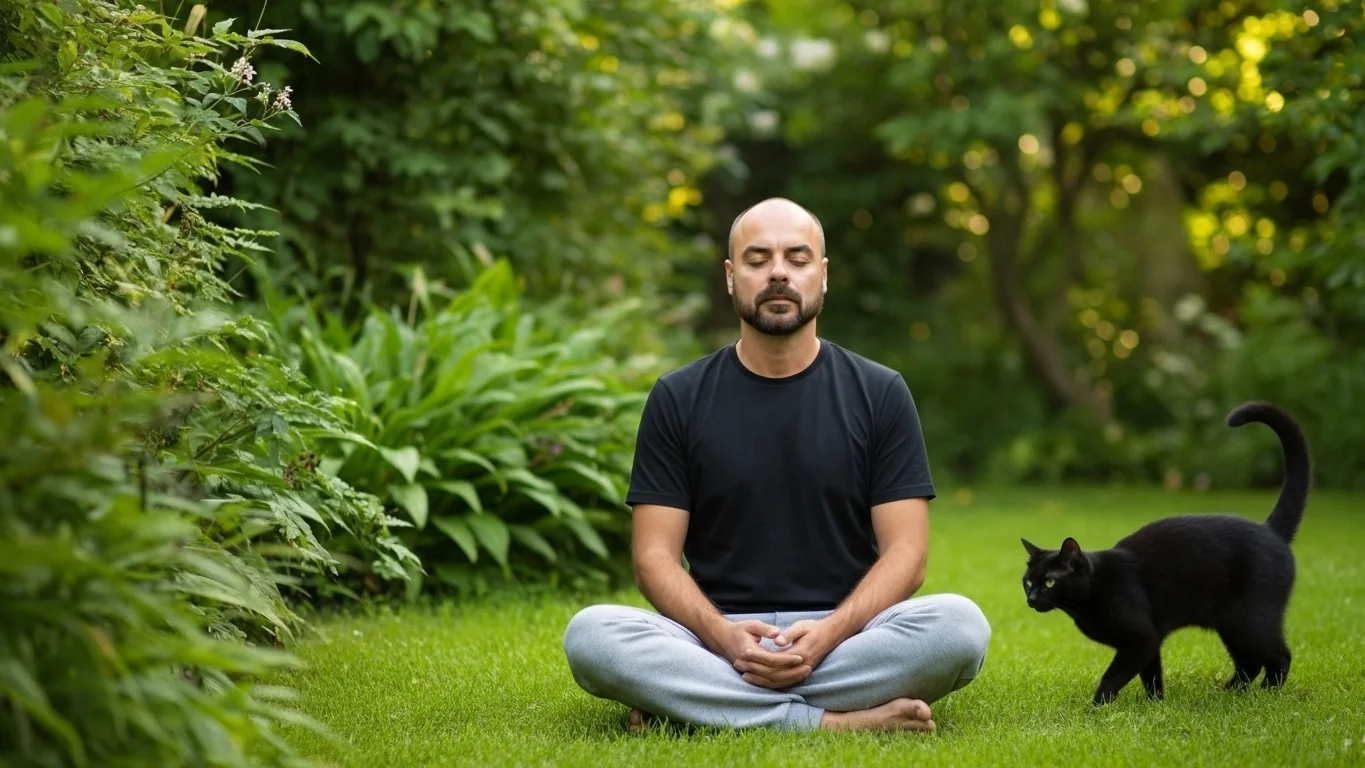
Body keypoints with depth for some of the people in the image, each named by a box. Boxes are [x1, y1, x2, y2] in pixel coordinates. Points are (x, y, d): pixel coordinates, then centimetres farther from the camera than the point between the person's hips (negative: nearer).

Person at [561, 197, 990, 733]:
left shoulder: (879, 394, 6)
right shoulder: (677, 399, 6)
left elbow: (904, 552, 0)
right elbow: (655, 555, 1)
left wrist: (828, 633, -19)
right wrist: (722, 636, -19)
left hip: (846, 635, 1)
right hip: (714, 640, 0)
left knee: (959, 625, -31)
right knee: (591, 634, -30)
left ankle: (691, 702, -24)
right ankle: (834, 722, -29)